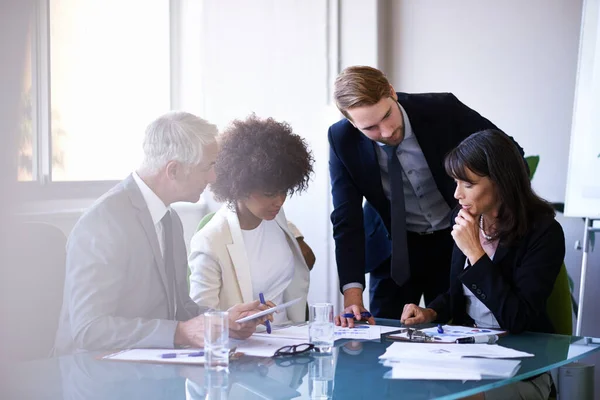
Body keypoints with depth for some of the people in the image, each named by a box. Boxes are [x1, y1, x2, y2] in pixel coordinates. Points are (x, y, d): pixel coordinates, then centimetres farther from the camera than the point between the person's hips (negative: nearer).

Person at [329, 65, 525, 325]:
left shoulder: (443, 109, -23)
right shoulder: (342, 140, -20)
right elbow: (347, 220, -19)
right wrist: (352, 294, -30)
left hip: (455, 240, 0)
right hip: (394, 248, 1)